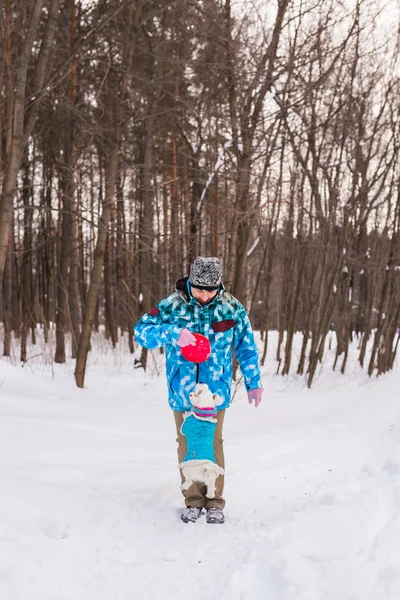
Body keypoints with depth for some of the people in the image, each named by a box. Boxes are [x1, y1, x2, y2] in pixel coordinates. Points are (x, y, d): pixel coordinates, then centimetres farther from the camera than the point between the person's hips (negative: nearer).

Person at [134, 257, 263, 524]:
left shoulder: (232, 307, -6)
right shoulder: (172, 306, -10)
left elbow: (246, 345, 4)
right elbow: (141, 331, -14)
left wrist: (254, 382, 7)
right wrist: (172, 333, -30)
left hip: (216, 391, 0)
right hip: (182, 390, 0)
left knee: (213, 444, 7)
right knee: (187, 445, 9)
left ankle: (215, 501, 19)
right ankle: (193, 500, 22)